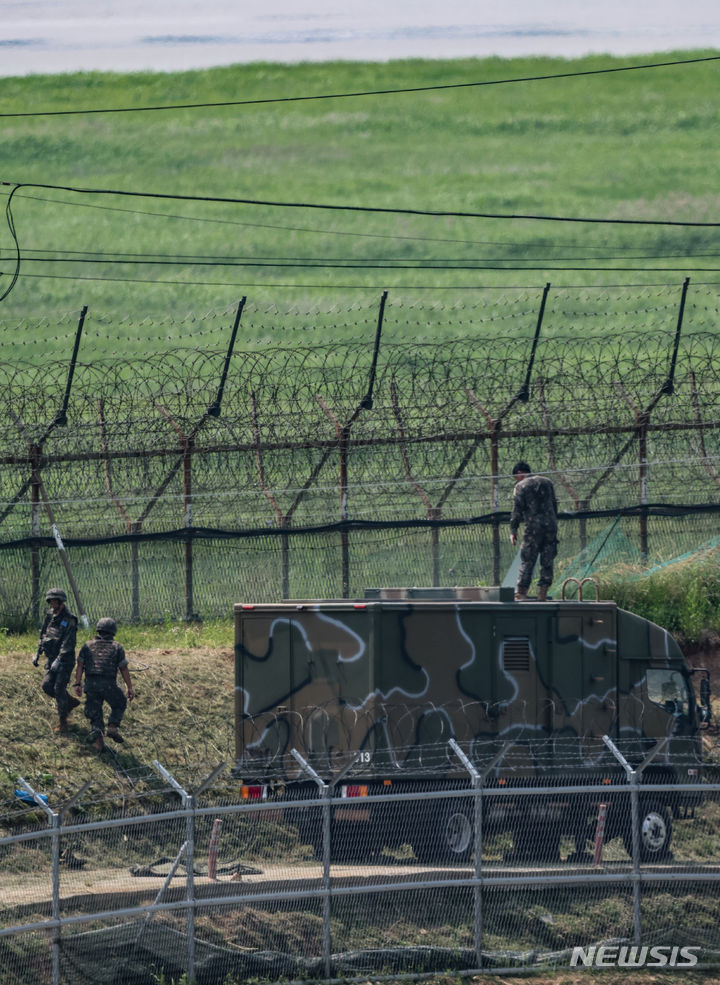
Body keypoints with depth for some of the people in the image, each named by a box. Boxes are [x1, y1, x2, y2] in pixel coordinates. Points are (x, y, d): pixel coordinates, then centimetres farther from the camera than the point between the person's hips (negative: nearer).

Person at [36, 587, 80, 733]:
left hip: (65, 659, -7)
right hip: (51, 658, 7)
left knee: (59, 688, -9)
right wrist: (37, 653, 14)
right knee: (47, 686, -1)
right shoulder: (50, 616, 6)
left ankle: (62, 722, 0)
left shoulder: (69, 620, -17)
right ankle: (71, 701, 23)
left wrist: (58, 660, -33)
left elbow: (68, 644, -24)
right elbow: (43, 636, 19)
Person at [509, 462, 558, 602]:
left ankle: (520, 593, -4)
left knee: (527, 562, -1)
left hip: (533, 527, -4)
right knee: (547, 561, 6)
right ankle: (542, 594, 2)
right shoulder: (546, 482, 15)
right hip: (551, 525, 4)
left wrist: (513, 530, -1)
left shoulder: (520, 487, 0)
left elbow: (517, 510, -5)